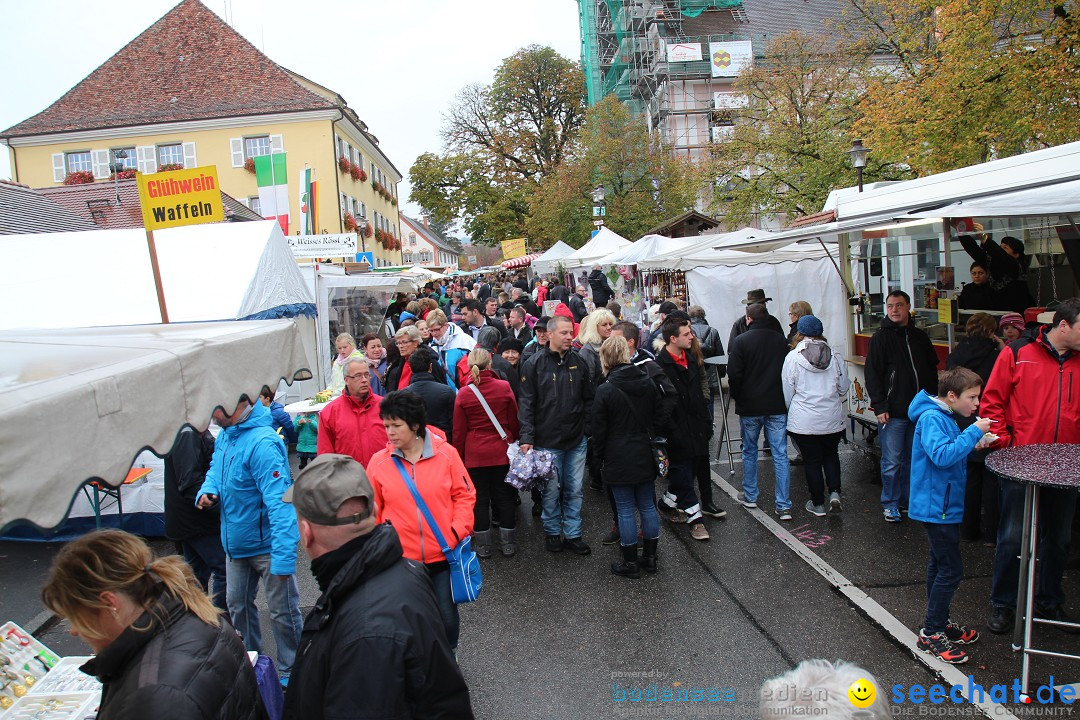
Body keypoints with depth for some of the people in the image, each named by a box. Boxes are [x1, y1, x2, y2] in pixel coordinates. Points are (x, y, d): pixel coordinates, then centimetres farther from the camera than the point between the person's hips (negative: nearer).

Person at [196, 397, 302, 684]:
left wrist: (284, 556, -36)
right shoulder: (224, 437, 0)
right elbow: (216, 469, 19)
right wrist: (207, 491, -6)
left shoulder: (262, 443, -29)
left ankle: (291, 672, 25)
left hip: (267, 545, -9)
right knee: (237, 605, 23)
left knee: (283, 612, 7)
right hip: (236, 542, 9)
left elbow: (279, 502, -33)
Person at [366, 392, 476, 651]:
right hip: (402, 559, 1)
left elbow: (465, 494, 1)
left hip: (443, 555, 0)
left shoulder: (445, 453, -6)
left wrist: (458, 531, -8)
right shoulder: (379, 461, -3)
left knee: (447, 616, 11)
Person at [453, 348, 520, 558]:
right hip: (502, 451, 1)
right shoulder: (504, 387, -7)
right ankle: (507, 544, 19)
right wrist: (514, 443, 18)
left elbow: (459, 430, -1)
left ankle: (483, 546, 17)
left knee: (480, 498, 9)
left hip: (475, 454, 0)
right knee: (504, 496, 11)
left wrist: (459, 455, 10)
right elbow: (514, 421, 2)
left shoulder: (464, 393, -8)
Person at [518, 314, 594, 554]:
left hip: (576, 441, 3)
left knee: (574, 490, 11)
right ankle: (552, 532, 26)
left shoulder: (578, 362, 4)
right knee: (551, 491, 8)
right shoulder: (534, 364, -7)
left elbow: (588, 399, 11)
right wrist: (527, 438, -13)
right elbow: (526, 404, -7)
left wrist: (588, 429, 4)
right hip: (547, 442, -3)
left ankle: (572, 534, 24)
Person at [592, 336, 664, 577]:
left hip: (619, 459, -5)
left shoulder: (605, 391, -14)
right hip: (645, 456, 5)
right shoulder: (648, 383, 1)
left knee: (625, 510, 4)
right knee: (647, 506, 15)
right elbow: (660, 418, 7)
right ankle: (650, 557, 25)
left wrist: (600, 456, 5)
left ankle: (630, 563, 14)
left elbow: (599, 430, -9)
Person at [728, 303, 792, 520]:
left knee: (749, 451, 15)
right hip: (778, 406, 2)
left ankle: (750, 496, 25)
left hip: (750, 406, -2)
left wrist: (737, 397, 6)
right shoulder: (781, 339, 1)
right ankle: (784, 506, 3)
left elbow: (733, 375, -11)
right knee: (780, 454, 3)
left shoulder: (741, 341, -10)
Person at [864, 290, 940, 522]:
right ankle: (890, 504, 10)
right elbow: (872, 375, -8)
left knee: (914, 459, 13)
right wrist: (879, 407, -14)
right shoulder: (881, 338, -4)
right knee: (892, 462, -2)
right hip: (892, 413, -5)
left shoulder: (920, 337, 11)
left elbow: (932, 372, 17)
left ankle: (907, 499, 26)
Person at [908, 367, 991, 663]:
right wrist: (974, 432, -27)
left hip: (943, 505, 10)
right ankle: (930, 634, 2)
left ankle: (939, 622, 31)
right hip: (937, 505, -10)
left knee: (940, 565, 19)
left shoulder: (946, 417, 11)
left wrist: (975, 445, 1)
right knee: (951, 569, -7)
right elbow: (942, 455, -32)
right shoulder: (931, 418, -19)